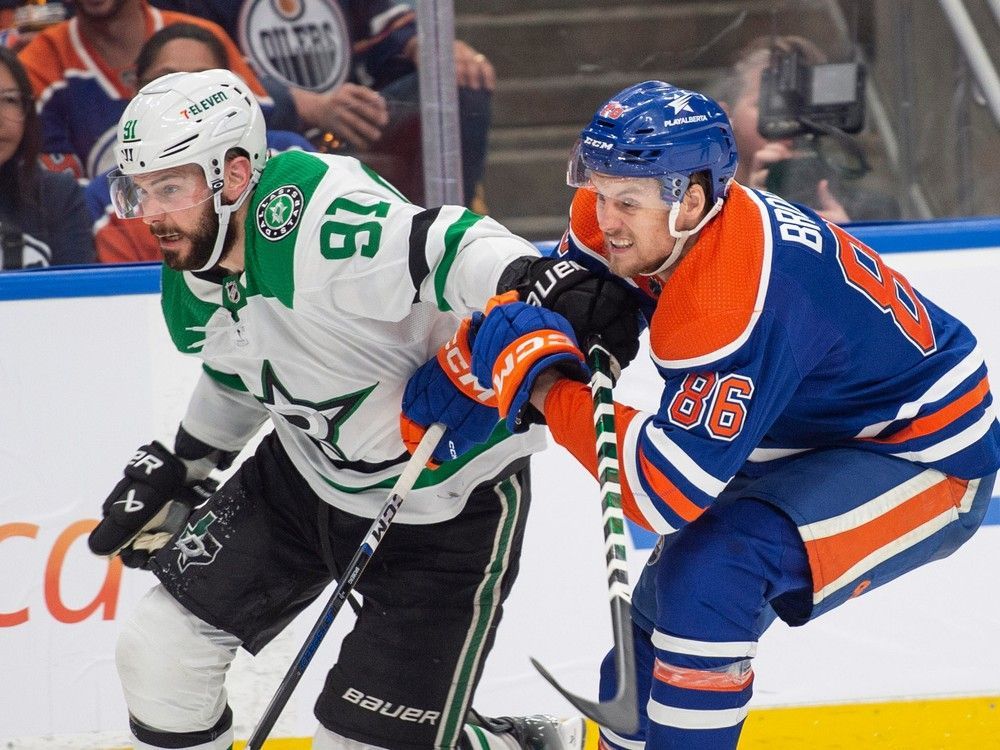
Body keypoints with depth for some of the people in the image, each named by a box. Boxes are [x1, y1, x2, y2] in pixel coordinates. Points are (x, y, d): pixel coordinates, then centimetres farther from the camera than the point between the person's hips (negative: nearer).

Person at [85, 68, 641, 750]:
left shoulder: (308, 215, -31)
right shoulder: (193, 289, -1)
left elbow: (443, 248, -45)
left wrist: (541, 284, -61)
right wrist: (178, 468, 22)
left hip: (450, 499, -8)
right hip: (307, 474, 8)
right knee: (160, 650, 5)